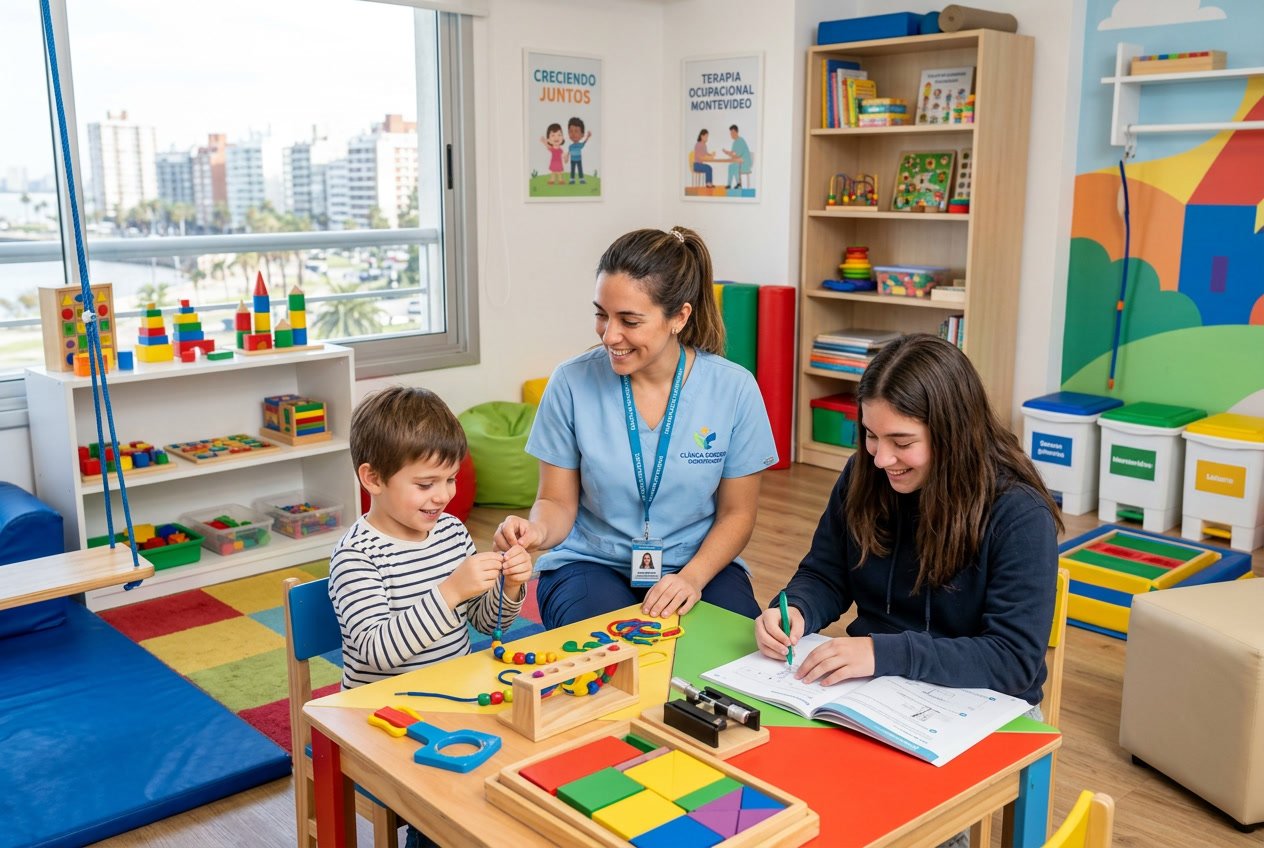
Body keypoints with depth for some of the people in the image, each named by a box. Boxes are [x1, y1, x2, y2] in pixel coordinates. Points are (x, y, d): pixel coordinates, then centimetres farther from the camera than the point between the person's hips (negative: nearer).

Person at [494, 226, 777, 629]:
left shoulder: (734, 389, -9)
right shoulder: (572, 383, -10)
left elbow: (737, 513, 1)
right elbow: (558, 502, -1)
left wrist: (692, 578, -16)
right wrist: (537, 530, -24)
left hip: (699, 563, 2)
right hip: (592, 564, -1)